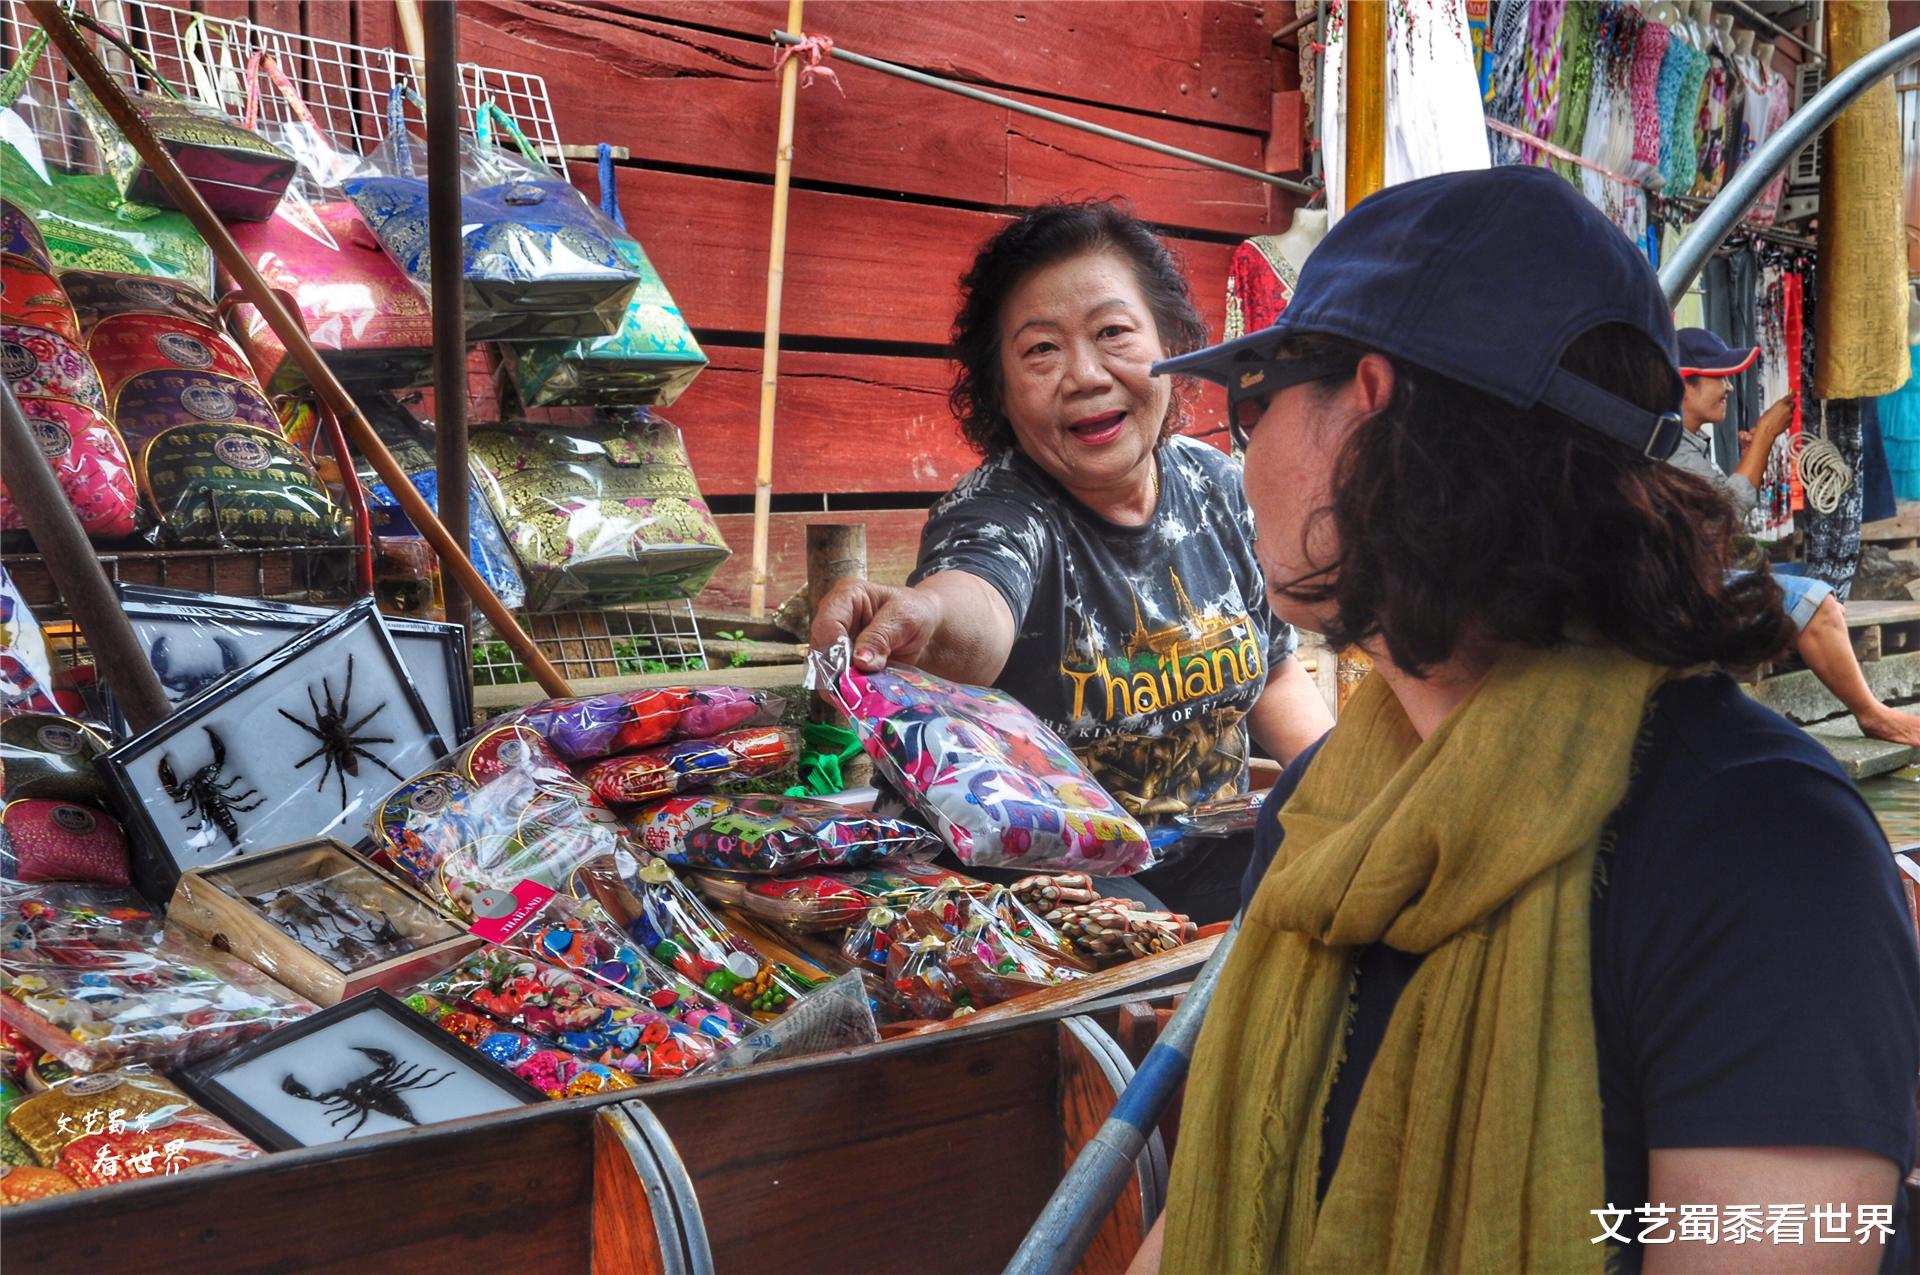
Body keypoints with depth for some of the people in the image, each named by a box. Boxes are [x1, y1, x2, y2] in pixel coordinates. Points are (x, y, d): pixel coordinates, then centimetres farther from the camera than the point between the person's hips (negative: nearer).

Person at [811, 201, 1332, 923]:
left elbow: (1275, 676, 17)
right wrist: (925, 614, -66)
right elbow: (981, 610, -42)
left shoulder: (1214, 483, 2)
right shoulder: (1000, 510, -16)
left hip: (1217, 857, 7)